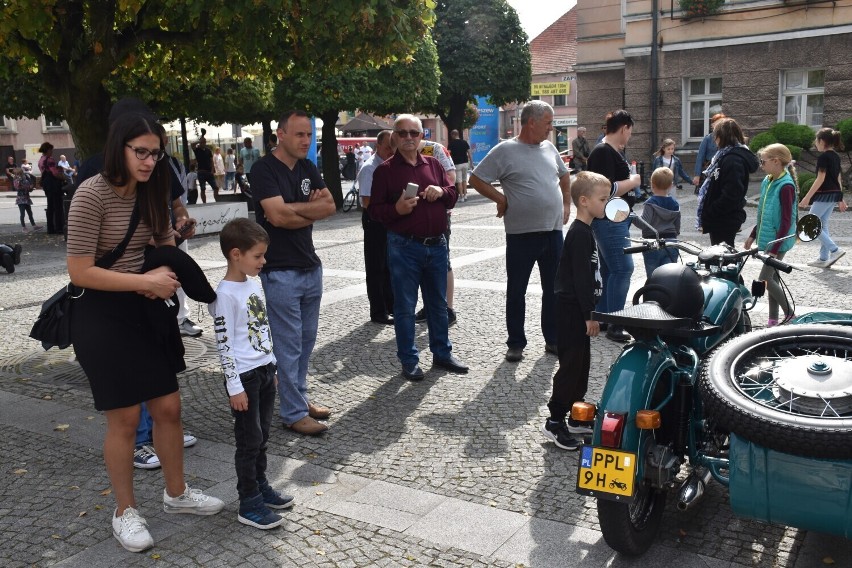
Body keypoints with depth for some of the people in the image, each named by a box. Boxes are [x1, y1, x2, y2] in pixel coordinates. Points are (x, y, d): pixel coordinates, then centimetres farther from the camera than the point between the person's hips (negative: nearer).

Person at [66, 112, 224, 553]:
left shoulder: (149, 192, 5)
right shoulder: (92, 194, -17)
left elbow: (166, 245, 19)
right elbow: (80, 272, -20)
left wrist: (165, 278, -2)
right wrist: (147, 281, -21)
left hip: (146, 310, 7)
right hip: (102, 315, -6)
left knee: (168, 407, 11)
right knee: (124, 418, 3)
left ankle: (176, 493, 32)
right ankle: (125, 513, 23)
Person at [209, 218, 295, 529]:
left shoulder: (253, 283, 9)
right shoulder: (225, 294, -17)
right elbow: (223, 343, -17)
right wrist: (234, 386, -16)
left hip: (265, 370, 8)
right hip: (244, 376, -8)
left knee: (262, 436, 16)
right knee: (250, 440, 0)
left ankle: (260, 487, 31)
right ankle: (249, 505, 11)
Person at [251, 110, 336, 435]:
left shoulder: (307, 168, 11)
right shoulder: (264, 170, -11)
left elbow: (330, 206, 1)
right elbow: (277, 215, -23)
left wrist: (294, 210, -13)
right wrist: (312, 209, -7)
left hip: (310, 265, 7)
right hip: (280, 271, -7)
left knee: (306, 340, 15)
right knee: (289, 344, -1)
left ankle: (300, 398, 29)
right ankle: (293, 414, 8)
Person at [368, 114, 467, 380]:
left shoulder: (433, 164, 10)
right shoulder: (385, 170, -3)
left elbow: (453, 195, 15)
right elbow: (374, 210, -5)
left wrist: (441, 192, -8)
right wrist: (397, 209, -23)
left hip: (437, 245, 5)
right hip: (404, 247, -4)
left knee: (438, 303, 15)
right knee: (405, 306, 3)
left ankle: (442, 353, 29)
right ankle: (409, 360, 15)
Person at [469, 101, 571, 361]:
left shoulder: (549, 148, 10)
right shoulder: (505, 151, -8)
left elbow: (564, 175, 26)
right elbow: (476, 179, -7)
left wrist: (566, 205, 17)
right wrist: (502, 200, -9)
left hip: (553, 232, 5)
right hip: (521, 234, -5)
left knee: (554, 289, 12)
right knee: (516, 291, 5)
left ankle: (553, 339, 25)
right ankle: (516, 343, 17)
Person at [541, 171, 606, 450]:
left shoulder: (585, 231, 15)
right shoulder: (580, 234, -17)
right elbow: (580, 277, -21)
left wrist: (590, 311, 20)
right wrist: (590, 315, -19)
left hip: (578, 309, 10)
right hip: (573, 310, -10)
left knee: (581, 364, 15)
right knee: (571, 365, -5)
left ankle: (577, 417, 24)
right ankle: (554, 421, 3)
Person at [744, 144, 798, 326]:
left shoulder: (786, 186, -18)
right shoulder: (768, 182, 7)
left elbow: (786, 221, -19)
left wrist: (775, 249, -21)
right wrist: (753, 235, 18)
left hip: (778, 241, -8)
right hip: (767, 238, 8)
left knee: (765, 279, -9)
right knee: (772, 278, 12)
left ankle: (789, 315, 7)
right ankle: (773, 319, 20)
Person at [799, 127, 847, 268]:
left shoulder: (823, 157, -14)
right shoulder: (836, 157, 12)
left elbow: (820, 179, -19)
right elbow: (838, 179, 16)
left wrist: (807, 197, -18)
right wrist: (840, 199, 20)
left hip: (824, 195, -9)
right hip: (834, 194, 9)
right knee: (823, 225, 13)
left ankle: (835, 250, -8)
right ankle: (823, 259, 14)